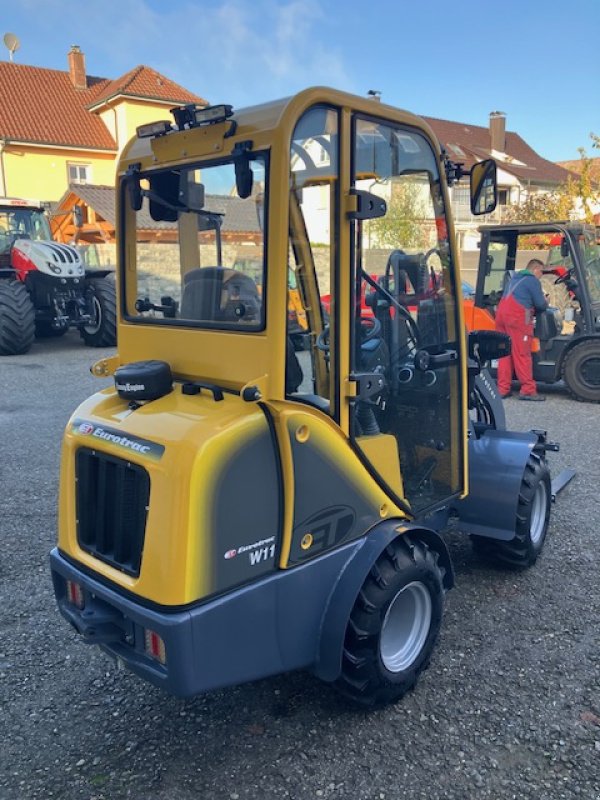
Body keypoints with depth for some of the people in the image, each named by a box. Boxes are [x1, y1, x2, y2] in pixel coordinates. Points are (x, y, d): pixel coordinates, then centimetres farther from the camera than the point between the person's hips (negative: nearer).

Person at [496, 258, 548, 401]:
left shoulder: (515, 278, 24)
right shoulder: (533, 281, -2)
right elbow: (540, 304, -3)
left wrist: (532, 306, 25)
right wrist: (546, 304, 18)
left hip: (502, 314, 8)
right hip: (517, 318, -8)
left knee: (505, 353, 8)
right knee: (522, 355, -6)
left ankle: (502, 389, 8)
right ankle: (528, 390, -3)